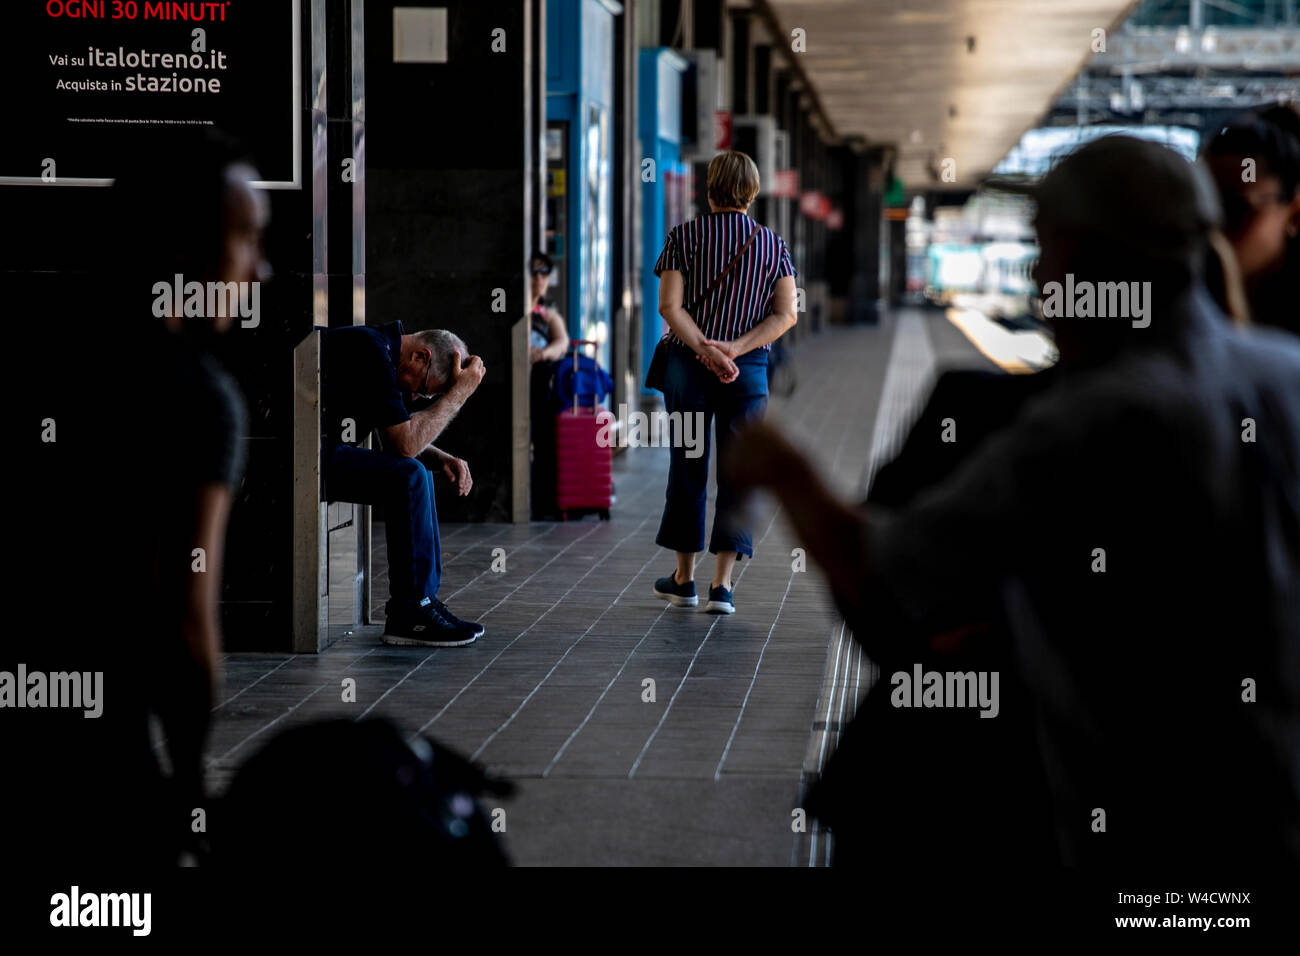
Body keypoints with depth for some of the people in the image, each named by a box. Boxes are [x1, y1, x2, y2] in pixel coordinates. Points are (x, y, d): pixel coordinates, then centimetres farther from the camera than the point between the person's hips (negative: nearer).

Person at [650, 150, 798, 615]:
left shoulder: (684, 236, -2)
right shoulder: (773, 243, 2)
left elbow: (670, 306, -12)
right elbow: (785, 315, -6)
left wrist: (705, 349, -16)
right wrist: (732, 349, -12)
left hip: (689, 363, 0)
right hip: (750, 369, 0)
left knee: (687, 468, 10)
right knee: (738, 472, 4)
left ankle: (684, 578, 19)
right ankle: (723, 584, -2)